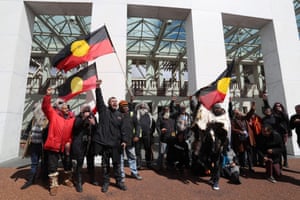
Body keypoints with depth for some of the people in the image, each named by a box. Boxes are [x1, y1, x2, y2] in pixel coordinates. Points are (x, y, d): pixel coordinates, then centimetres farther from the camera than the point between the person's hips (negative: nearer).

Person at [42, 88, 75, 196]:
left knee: (68, 164, 16)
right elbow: (45, 107, -13)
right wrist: (48, 95, -25)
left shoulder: (72, 118, 2)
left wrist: (70, 142, -4)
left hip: (66, 146, 3)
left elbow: (73, 132, 3)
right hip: (54, 144, -2)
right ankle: (54, 184, 20)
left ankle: (67, 179, 38)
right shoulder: (53, 114, -1)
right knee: (52, 165, 5)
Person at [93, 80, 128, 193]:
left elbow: (122, 128, 9)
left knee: (117, 163, 13)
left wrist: (124, 140, 3)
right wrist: (98, 88, -25)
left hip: (116, 143, 3)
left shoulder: (119, 114, 9)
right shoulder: (104, 110, 0)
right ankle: (106, 182, 28)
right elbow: (99, 100, -15)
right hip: (104, 142, -2)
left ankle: (119, 181, 29)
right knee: (105, 164, 12)